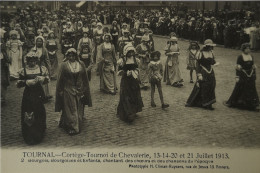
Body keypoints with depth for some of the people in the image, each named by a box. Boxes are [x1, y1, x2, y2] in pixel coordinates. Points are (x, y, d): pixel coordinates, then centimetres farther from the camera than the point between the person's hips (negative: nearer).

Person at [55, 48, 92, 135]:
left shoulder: (81, 64, 2)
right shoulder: (64, 65, -5)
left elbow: (85, 78, 8)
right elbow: (60, 79, -2)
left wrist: (85, 90, 6)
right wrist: (60, 91, -4)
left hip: (79, 91, 3)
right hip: (68, 91, -3)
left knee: (79, 110, 11)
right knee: (70, 110, 1)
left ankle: (78, 126, 25)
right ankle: (72, 127, 8)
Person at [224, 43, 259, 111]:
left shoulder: (251, 56, 8)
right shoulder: (240, 57, -8)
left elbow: (253, 67, 14)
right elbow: (237, 67, -11)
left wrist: (254, 75, 12)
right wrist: (237, 77, -15)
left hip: (250, 76, 5)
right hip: (242, 76, -5)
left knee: (251, 90, 6)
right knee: (238, 89, 2)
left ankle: (253, 106, 14)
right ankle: (230, 103, 14)